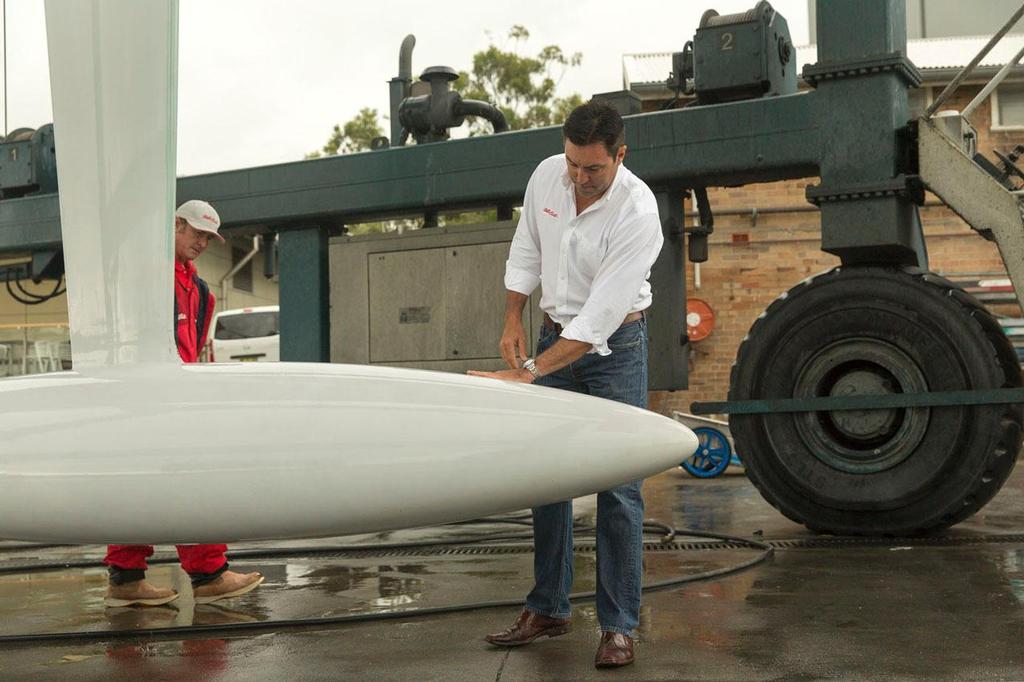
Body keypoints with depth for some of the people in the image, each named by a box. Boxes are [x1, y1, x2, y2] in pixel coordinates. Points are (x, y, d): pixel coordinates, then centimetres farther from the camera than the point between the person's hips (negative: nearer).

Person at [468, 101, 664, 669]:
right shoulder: (547, 175, -7)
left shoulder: (637, 212, -24)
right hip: (554, 334, 5)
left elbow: (599, 319, -28)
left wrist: (527, 373, -31)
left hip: (613, 344, -5)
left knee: (617, 486, -7)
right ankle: (547, 610, 18)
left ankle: (618, 626, 1)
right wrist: (513, 321, 5)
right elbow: (525, 251, 11)